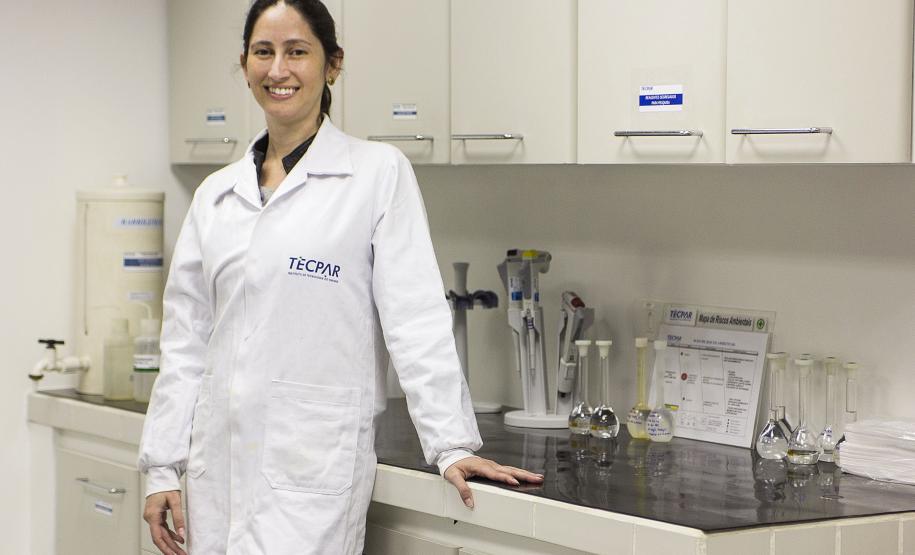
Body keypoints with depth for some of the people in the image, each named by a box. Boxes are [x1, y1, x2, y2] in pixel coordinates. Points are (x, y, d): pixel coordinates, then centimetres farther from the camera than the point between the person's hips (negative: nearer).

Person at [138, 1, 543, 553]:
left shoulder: (379, 172, -2)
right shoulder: (216, 194, 12)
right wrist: (162, 467, 9)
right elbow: (186, 341, 13)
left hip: (313, 468, -5)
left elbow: (417, 320, -7)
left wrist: (452, 445, -13)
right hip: (219, 462, 5)